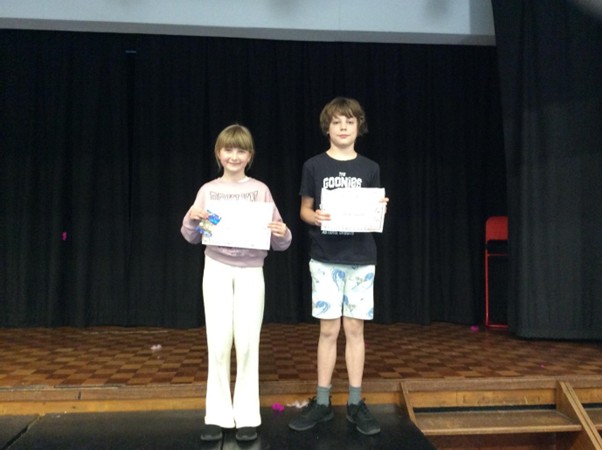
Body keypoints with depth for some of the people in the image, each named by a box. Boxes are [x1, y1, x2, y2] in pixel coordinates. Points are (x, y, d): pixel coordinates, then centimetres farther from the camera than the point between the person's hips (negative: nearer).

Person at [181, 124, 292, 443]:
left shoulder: (260, 190, 1)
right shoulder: (208, 190, 4)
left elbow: (278, 242, 1)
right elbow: (192, 238, 7)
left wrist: (282, 234, -22)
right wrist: (192, 219, -14)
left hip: (250, 272, -1)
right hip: (217, 269, 1)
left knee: (247, 343, 2)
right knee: (218, 343, 2)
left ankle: (247, 416, 14)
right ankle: (217, 415, 14)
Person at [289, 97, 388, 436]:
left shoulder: (370, 169, 6)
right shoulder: (314, 166, 2)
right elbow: (304, 209, 5)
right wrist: (315, 217, -16)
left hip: (361, 258, 1)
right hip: (326, 258, -1)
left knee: (354, 328, 5)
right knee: (328, 329, 3)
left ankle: (356, 403, 16)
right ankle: (322, 402, 15)